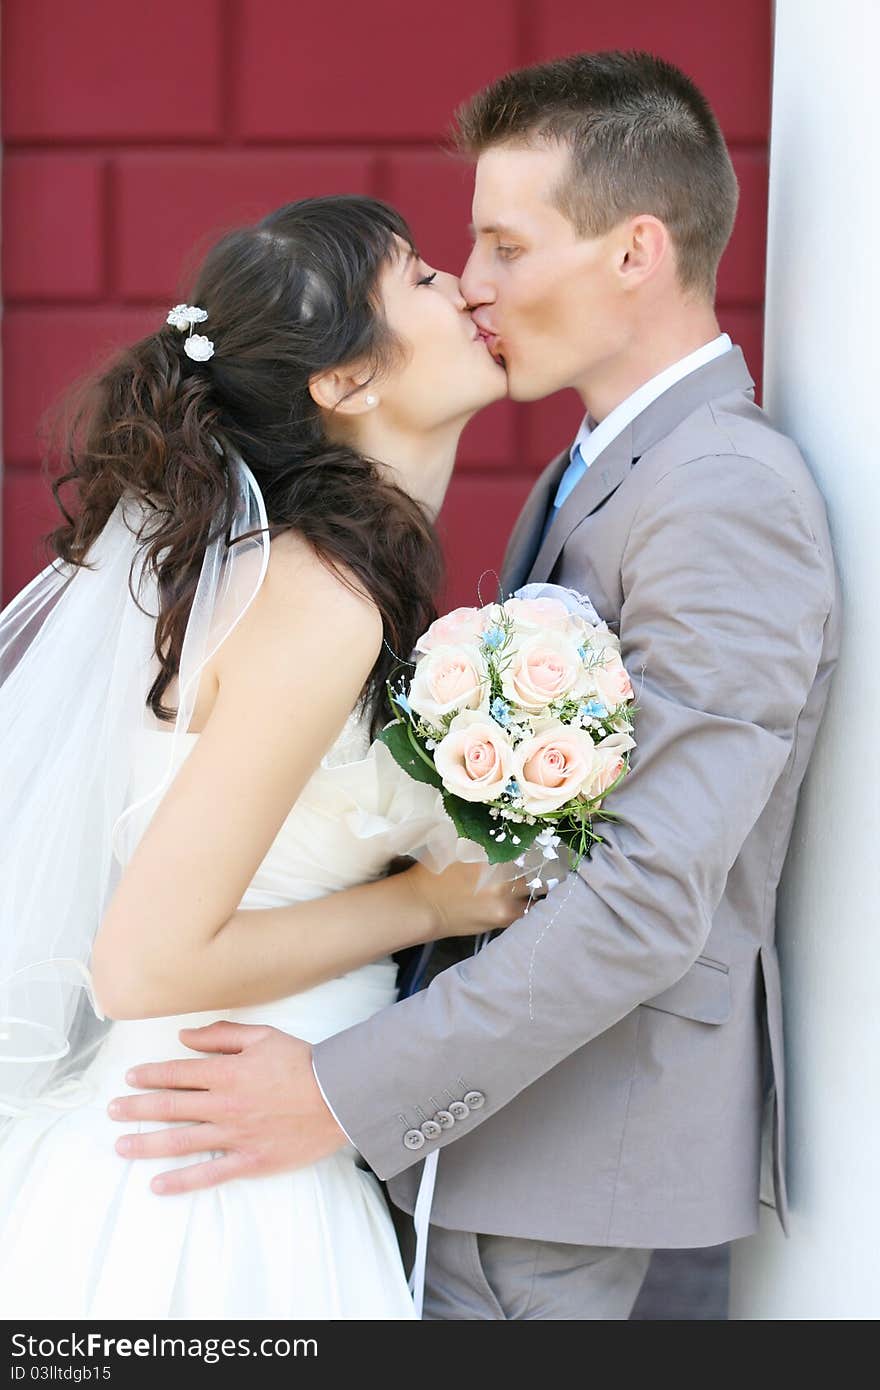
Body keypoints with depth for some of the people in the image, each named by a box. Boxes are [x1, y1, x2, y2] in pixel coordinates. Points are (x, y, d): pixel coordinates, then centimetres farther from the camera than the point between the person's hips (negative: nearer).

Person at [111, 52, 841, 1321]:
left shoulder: (729, 492, -20)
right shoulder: (588, 473, 13)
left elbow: (652, 894, -27)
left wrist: (354, 1091, -26)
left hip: (584, 1115, -9)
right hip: (504, 1079, 9)